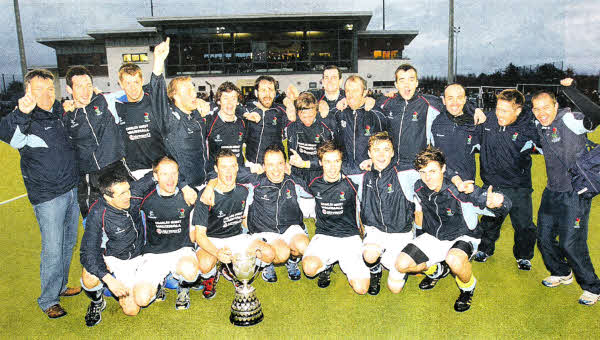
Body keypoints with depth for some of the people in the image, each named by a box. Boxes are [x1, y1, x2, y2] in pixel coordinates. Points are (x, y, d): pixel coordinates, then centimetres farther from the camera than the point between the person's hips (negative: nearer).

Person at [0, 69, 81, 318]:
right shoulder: (25, 120, -14)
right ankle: (48, 301, 17)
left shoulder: (59, 111, 6)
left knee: (69, 243, 18)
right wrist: (21, 113, -56)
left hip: (72, 189, 7)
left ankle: (60, 286, 37)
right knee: (53, 250, -1)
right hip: (47, 196, -7)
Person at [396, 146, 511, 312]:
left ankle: (468, 286, -1)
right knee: (401, 265, -12)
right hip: (432, 237, 5)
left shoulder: (461, 192, -28)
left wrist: (496, 203, -49)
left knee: (454, 260, -39)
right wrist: (421, 228, 15)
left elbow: (504, 206, -28)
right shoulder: (419, 188, -12)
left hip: (462, 237, -4)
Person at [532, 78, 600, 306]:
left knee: (571, 243, -5)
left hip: (575, 194, -7)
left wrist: (570, 91, -37)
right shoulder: (538, 127, 4)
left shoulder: (569, 120, -16)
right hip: (552, 192, 7)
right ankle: (562, 274, 38)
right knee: (544, 238, 13)